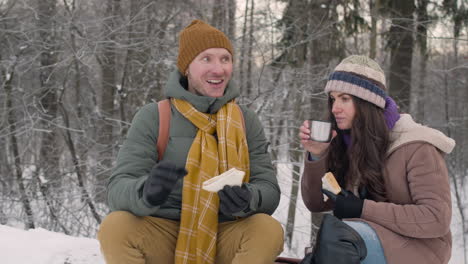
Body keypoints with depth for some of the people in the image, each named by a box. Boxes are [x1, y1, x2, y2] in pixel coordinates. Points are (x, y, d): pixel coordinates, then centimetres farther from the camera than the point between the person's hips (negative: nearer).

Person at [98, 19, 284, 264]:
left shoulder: (247, 121, 4)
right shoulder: (152, 117, -3)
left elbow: (269, 190, -2)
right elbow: (118, 189, -11)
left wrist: (248, 199, -27)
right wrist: (146, 193, -36)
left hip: (225, 236, 2)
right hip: (163, 234, -1)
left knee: (269, 230, -28)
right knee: (114, 226, -30)